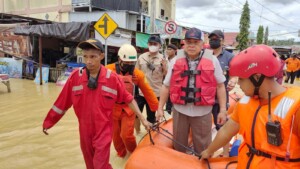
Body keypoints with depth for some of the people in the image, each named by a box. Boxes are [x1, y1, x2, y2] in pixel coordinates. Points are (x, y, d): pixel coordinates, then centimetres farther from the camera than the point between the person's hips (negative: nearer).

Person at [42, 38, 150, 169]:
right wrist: (48, 122, 7)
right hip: (85, 130, 3)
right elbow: (63, 102, 0)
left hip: (104, 130, -3)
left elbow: (128, 99, -3)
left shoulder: (112, 78, -12)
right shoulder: (75, 76, -8)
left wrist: (142, 119, -2)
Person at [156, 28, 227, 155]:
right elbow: (166, 86, 5)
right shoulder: (175, 61, 0)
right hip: (180, 111, 2)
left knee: (203, 148, 12)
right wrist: (160, 108, 4)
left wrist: (222, 110, -1)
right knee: (178, 145, 20)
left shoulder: (212, 60, -4)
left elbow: (220, 86, 2)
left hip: (203, 112, -2)